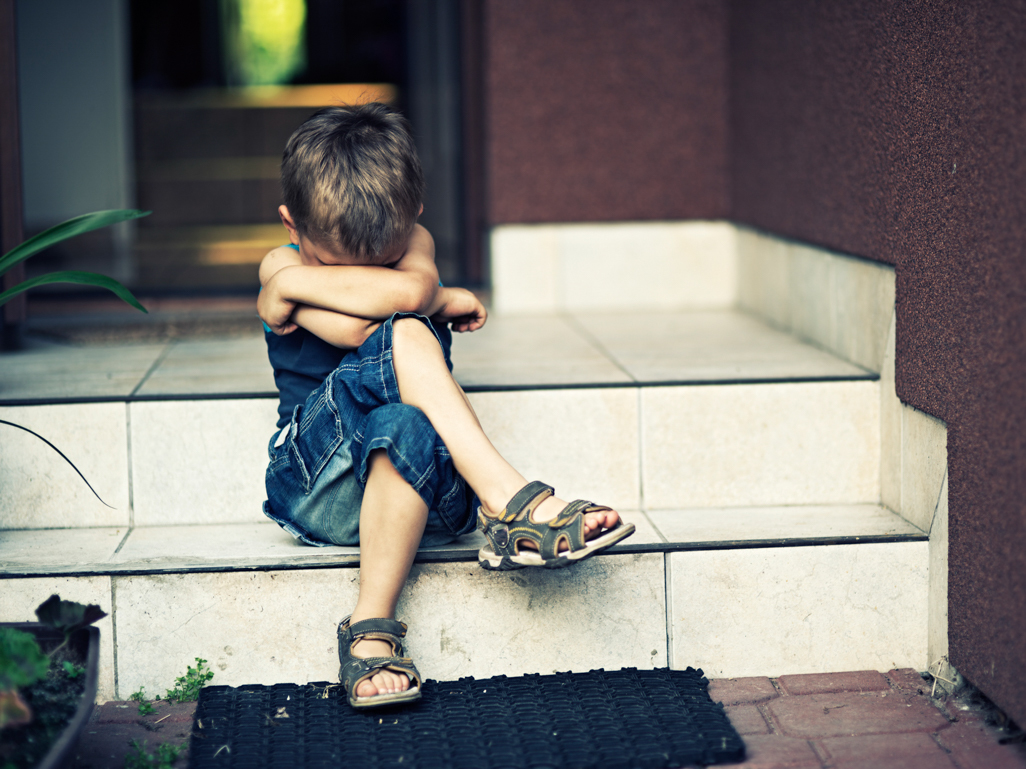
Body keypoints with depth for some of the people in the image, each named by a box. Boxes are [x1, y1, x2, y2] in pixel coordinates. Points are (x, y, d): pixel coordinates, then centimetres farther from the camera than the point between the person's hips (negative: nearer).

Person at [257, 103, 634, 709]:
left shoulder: (415, 241, 6)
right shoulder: (280, 270, -1)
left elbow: (414, 285, -20)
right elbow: (354, 327, -21)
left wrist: (298, 281, -13)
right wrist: (438, 303, -9)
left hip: (430, 486, 3)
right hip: (318, 487, -2)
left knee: (405, 429, -37)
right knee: (404, 337, -28)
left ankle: (373, 625, -33)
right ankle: (510, 500, -35)